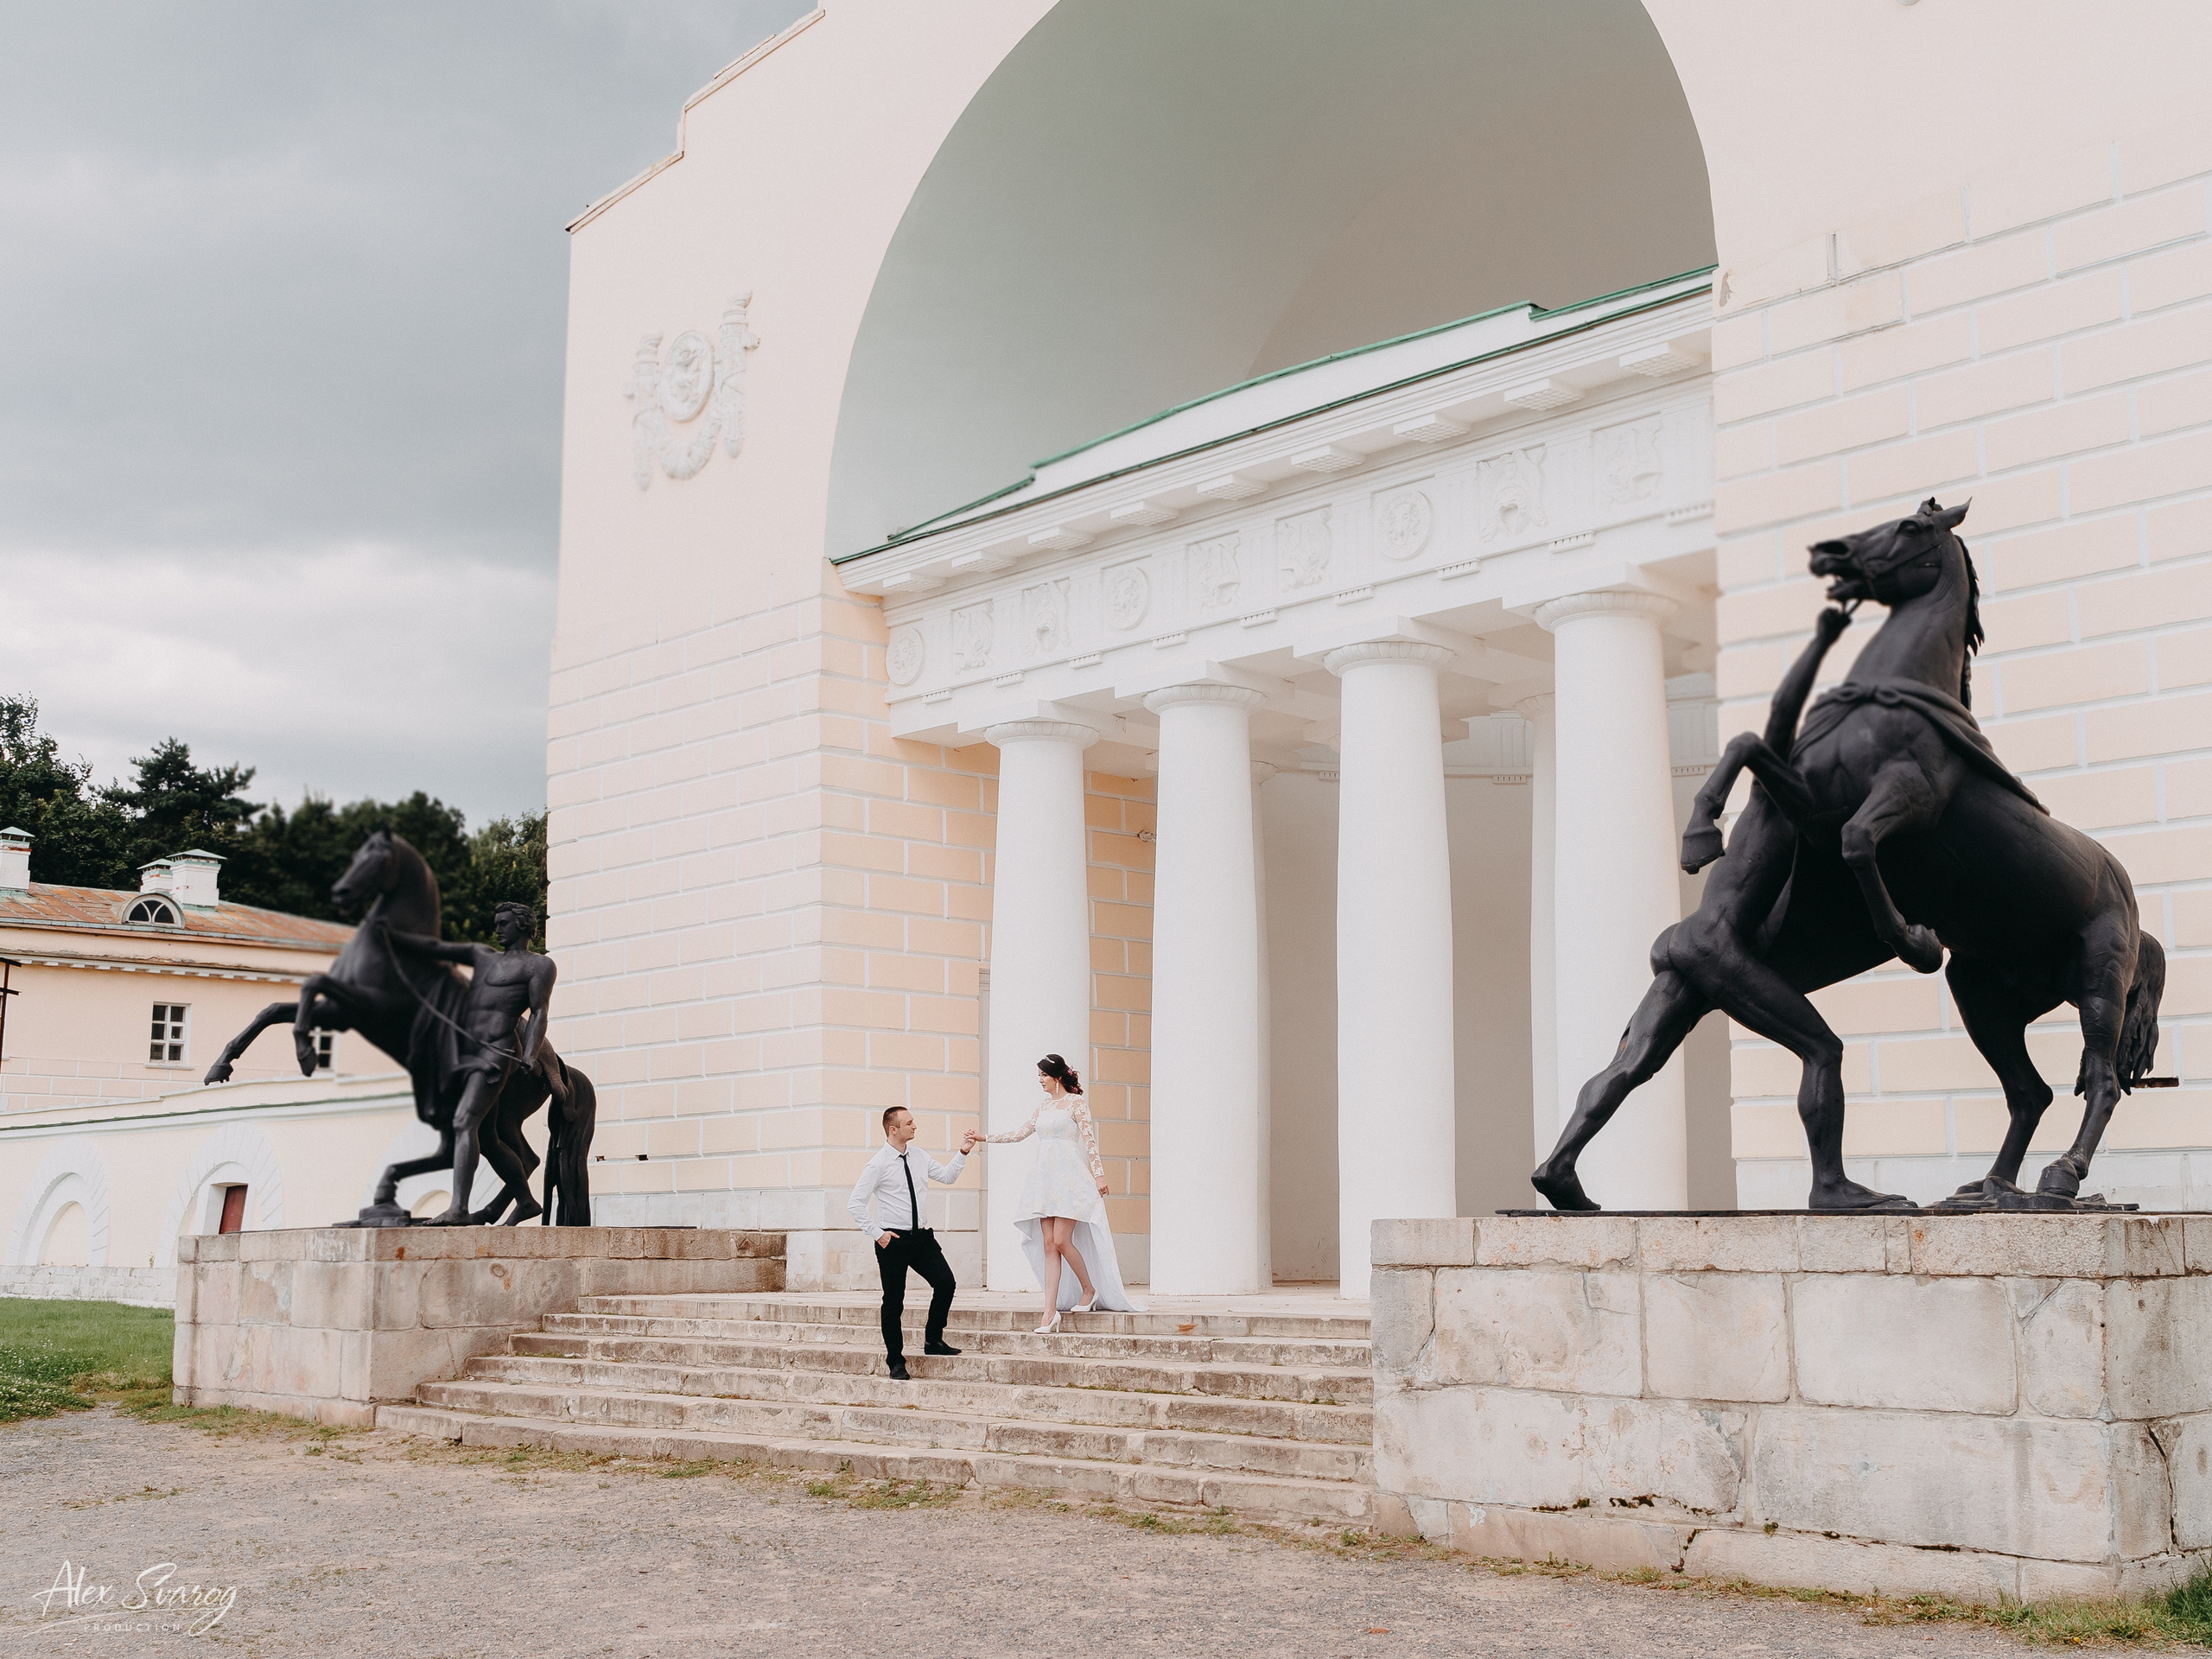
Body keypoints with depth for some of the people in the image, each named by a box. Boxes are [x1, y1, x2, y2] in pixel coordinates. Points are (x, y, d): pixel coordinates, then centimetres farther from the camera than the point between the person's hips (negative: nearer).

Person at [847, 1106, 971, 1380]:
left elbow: (947, 1176, 20)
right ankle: (896, 1362, 13)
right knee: (893, 1301, 1)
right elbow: (854, 1204, -10)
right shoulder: (879, 1164, -11)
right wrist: (877, 1234, -12)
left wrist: (963, 1153, 7)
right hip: (893, 1239, -5)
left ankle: (933, 1341, 9)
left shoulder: (919, 1156, 9)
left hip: (922, 1236, 5)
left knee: (945, 1281, -10)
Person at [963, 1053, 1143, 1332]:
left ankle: (1090, 1289, 13)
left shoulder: (1075, 1103, -3)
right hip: (1046, 1179, 6)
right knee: (1049, 1245, 0)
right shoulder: (1044, 1105, 16)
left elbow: (1089, 1139, -8)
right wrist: (984, 1138, 16)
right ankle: (1050, 1312, -4)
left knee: (1062, 1241, -12)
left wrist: (1098, 1173, -15)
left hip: (1070, 1178, -6)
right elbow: (1022, 1132, 20)